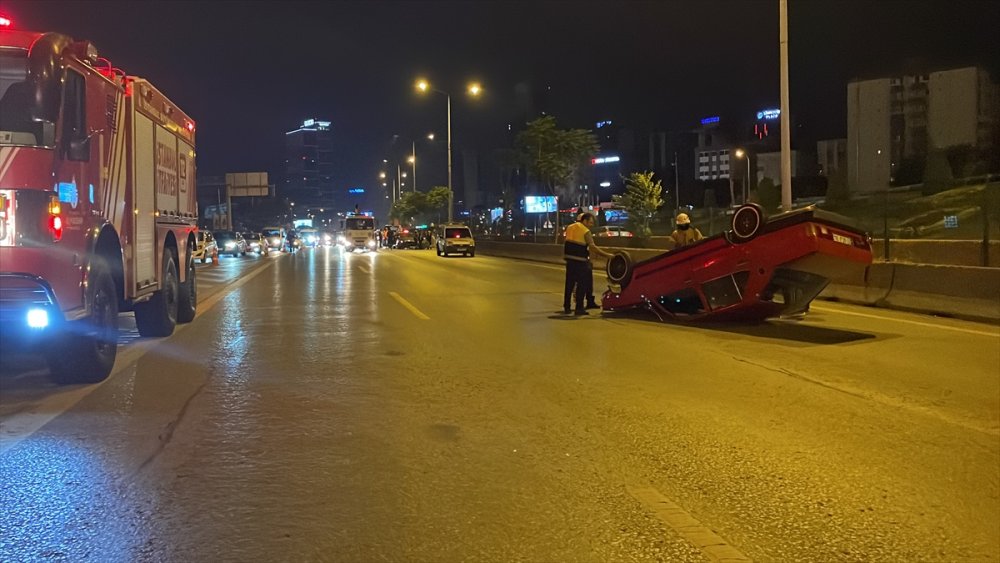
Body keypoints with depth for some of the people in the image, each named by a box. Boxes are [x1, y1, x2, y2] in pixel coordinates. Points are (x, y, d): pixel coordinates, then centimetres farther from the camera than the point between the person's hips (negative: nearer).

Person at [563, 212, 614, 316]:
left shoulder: (569, 228, 12)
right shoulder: (585, 231, -10)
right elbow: (592, 247, -18)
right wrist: (606, 255, -18)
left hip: (569, 259, 7)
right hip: (580, 261, -7)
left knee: (569, 284, 14)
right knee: (582, 284, 1)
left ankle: (566, 307, 16)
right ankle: (579, 308, -1)